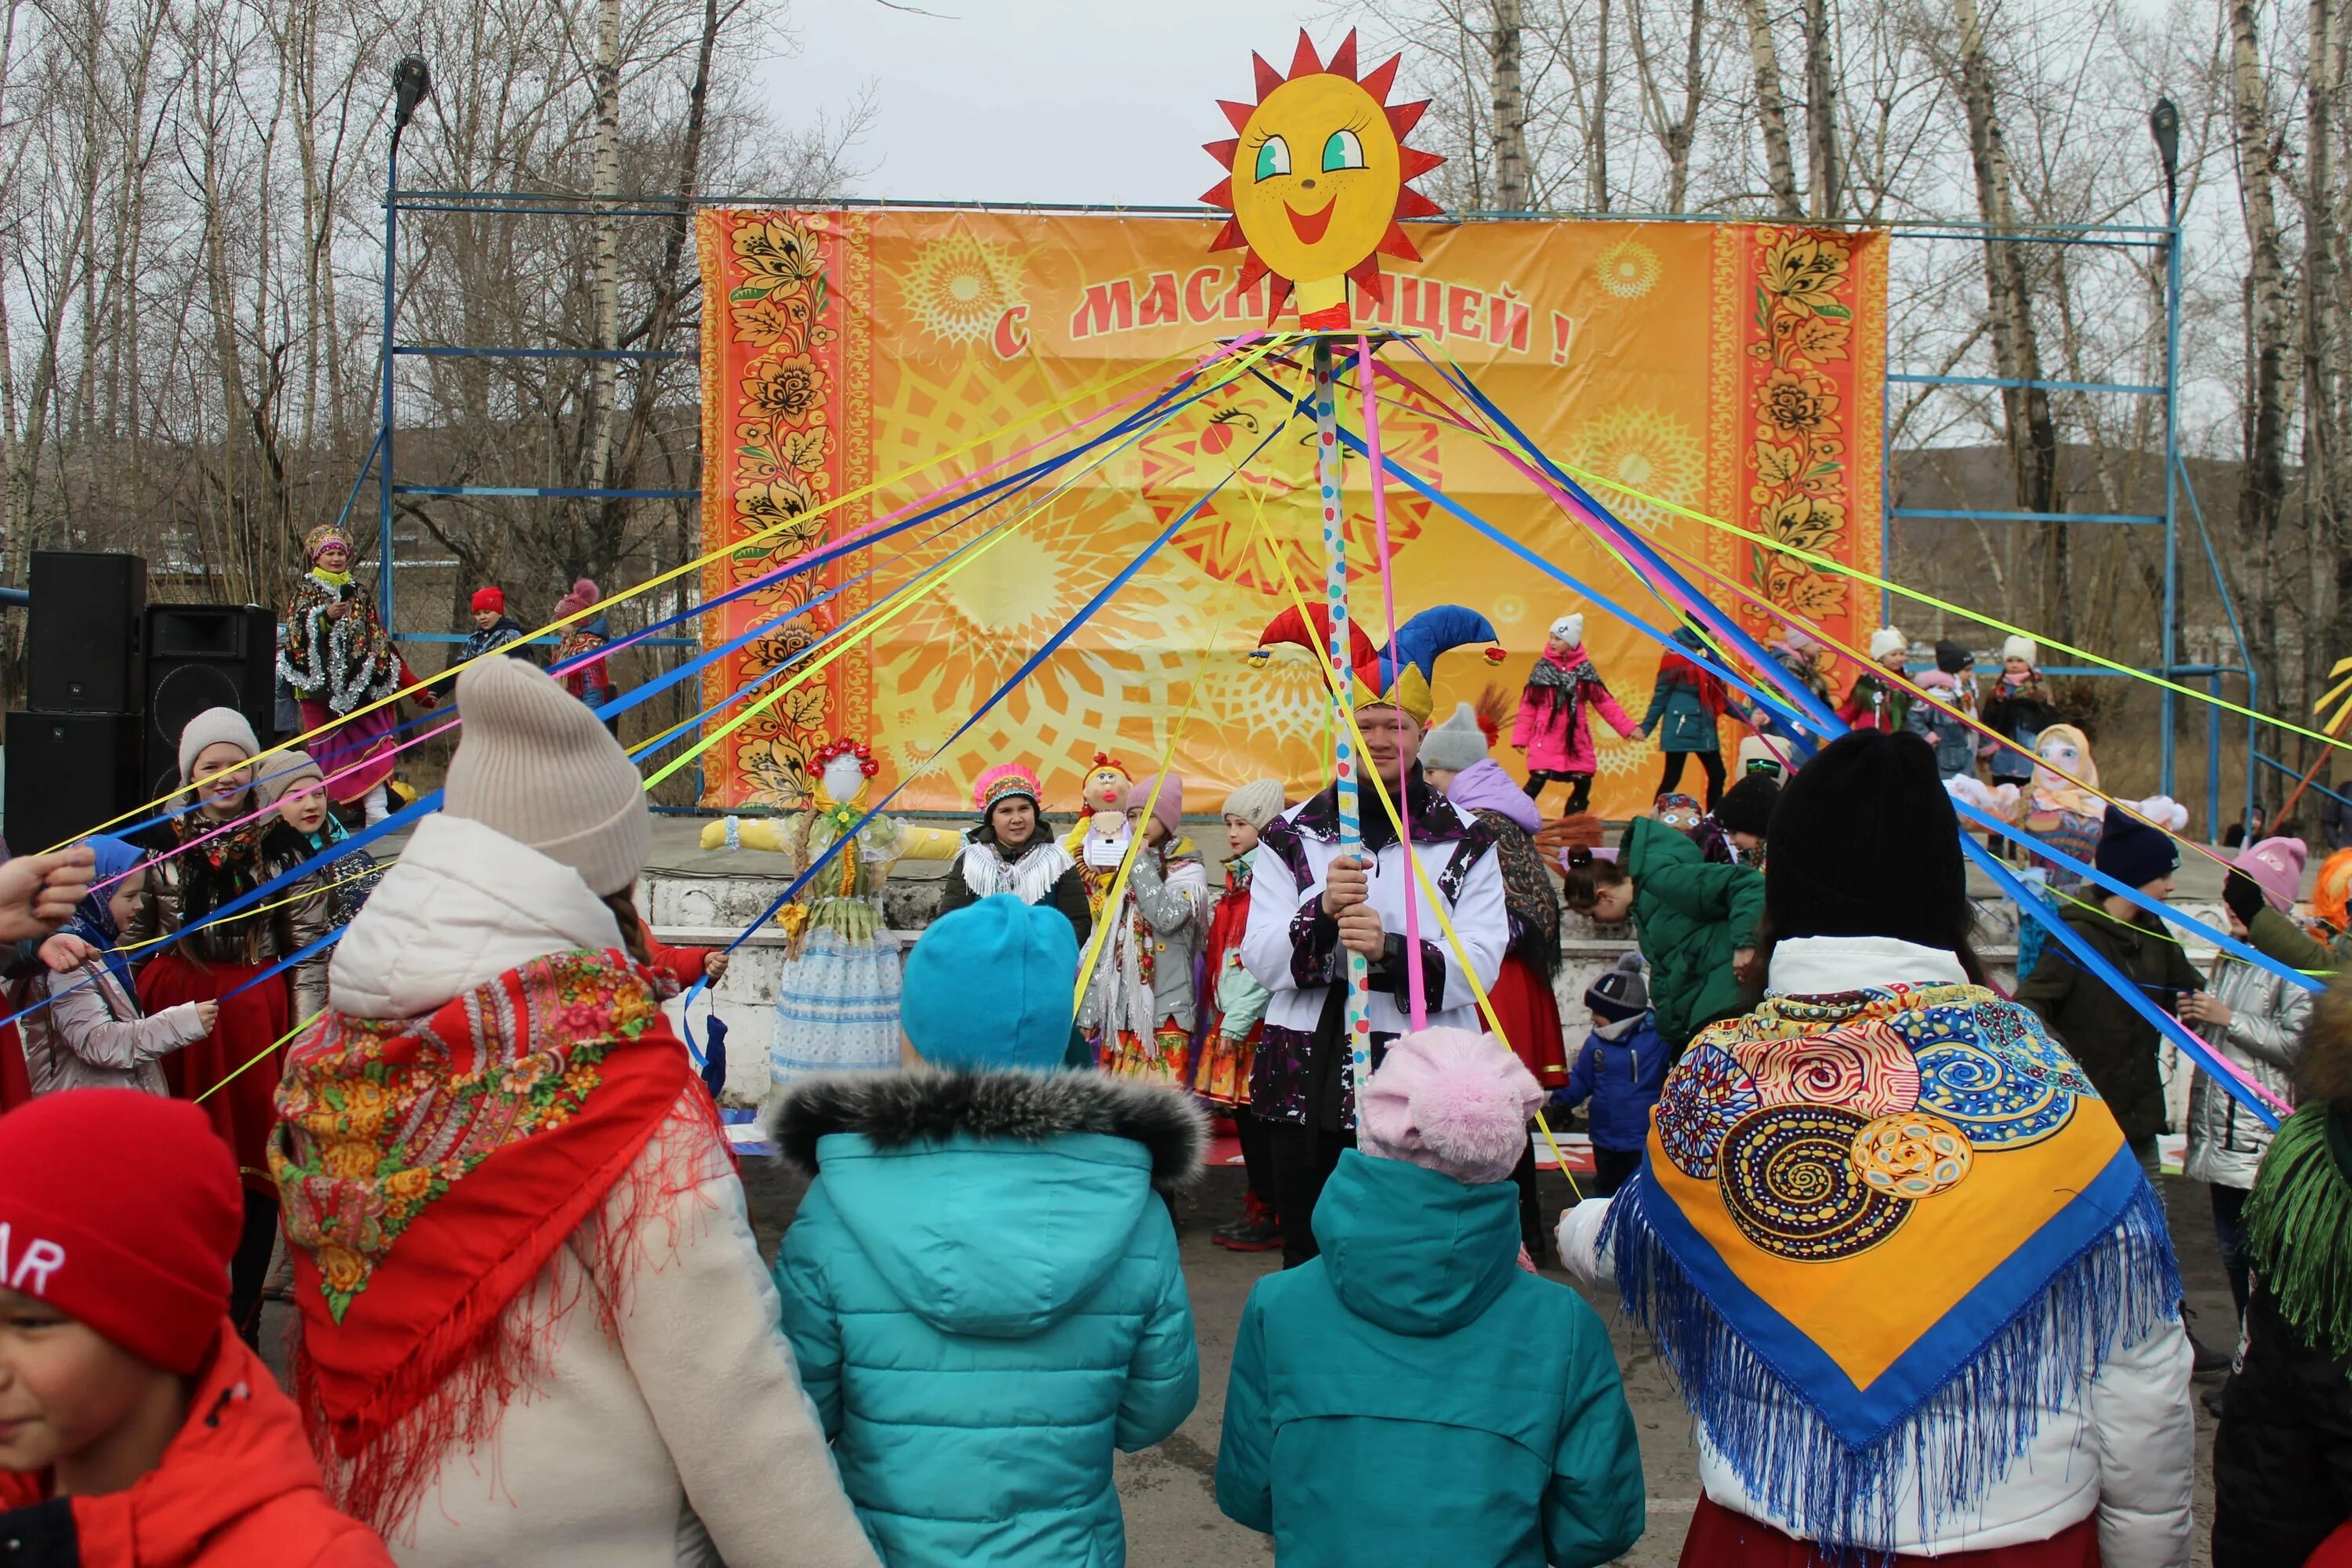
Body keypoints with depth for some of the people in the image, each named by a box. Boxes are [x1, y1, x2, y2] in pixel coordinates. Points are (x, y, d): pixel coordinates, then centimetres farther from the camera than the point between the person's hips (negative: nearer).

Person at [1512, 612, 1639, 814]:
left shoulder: (1584, 669, 2)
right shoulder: (1542, 668, -1)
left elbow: (1604, 702, 4)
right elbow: (1528, 706, 0)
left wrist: (1627, 727, -1)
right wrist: (1521, 737, -6)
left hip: (1576, 740, 2)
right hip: (1546, 739, -2)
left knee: (1583, 784, 3)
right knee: (1536, 782, -13)